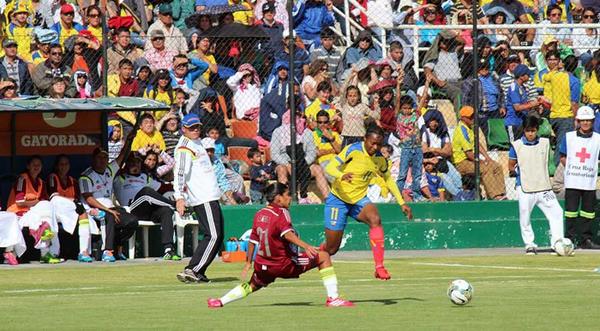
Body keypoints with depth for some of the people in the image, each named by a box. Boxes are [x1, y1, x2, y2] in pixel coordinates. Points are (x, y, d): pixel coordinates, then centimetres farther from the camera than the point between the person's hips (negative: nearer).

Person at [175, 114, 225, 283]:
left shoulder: (197, 142, 17)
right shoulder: (184, 147, -14)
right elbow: (179, 173, -25)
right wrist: (179, 197, -36)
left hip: (211, 196, 10)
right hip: (203, 199, -10)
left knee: (217, 237, 11)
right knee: (213, 236, -16)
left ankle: (198, 273, 9)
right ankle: (191, 271, -19)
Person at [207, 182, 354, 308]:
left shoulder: (259, 215, 8)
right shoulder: (281, 213, -12)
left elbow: (252, 241, 15)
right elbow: (287, 233, -31)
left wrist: (248, 263, 25)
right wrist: (305, 246, -44)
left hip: (263, 266, 7)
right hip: (285, 265, -7)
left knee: (252, 286, 36)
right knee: (323, 256, -4)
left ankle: (220, 302, 34)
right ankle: (332, 298, -11)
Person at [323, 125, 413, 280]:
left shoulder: (380, 159, -2)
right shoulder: (353, 150, -17)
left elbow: (388, 179, 16)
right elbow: (330, 168, -22)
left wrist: (402, 203, 12)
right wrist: (341, 175, -45)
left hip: (359, 199, 4)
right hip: (338, 198, -4)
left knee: (375, 219, -30)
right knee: (331, 248, -3)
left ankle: (379, 268, -31)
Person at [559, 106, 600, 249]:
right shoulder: (569, 137, 5)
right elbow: (563, 157, 10)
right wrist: (570, 168, -2)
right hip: (572, 181, -1)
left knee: (588, 210, 4)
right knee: (571, 210, -3)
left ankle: (585, 239, 12)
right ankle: (570, 239, 3)